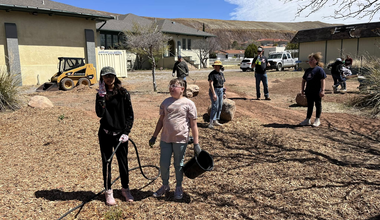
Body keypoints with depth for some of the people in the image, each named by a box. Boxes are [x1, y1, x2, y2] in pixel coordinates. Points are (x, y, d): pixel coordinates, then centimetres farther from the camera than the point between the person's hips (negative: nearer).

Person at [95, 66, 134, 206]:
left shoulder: (123, 93, -3)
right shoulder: (101, 94, 1)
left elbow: (130, 115, -2)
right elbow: (99, 114, -15)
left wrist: (126, 132, -9)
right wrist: (102, 95, -19)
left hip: (120, 134, -1)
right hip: (105, 134, 1)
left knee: (123, 162, 9)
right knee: (106, 162, 10)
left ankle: (125, 189, 29)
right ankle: (108, 191, 26)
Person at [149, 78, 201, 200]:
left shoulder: (188, 103, -5)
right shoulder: (166, 102, 8)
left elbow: (193, 124, -6)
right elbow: (161, 120, 15)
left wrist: (196, 143, -8)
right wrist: (154, 136, 15)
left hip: (180, 140, -4)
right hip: (165, 139, 4)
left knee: (178, 165, 10)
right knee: (163, 164, 8)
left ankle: (178, 188, 31)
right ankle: (165, 186, 32)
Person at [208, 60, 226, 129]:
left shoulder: (222, 73, 11)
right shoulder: (212, 74, -11)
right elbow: (210, 84, -18)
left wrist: (224, 93, 14)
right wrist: (214, 94, -23)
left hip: (220, 91, 7)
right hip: (214, 90, -7)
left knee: (220, 106, 8)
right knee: (215, 106, -13)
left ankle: (216, 121, 17)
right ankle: (211, 122, -10)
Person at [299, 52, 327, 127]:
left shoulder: (319, 69, -11)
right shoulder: (308, 70, 10)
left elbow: (322, 80, -15)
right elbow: (304, 80, 18)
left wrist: (322, 90, -20)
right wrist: (302, 89, 13)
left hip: (317, 92, -6)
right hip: (309, 91, 7)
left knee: (318, 105, 7)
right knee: (309, 105, 12)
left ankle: (317, 120, 18)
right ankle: (308, 119, 19)